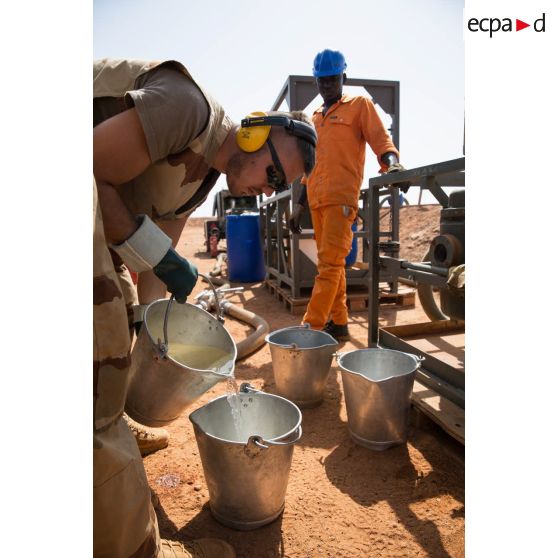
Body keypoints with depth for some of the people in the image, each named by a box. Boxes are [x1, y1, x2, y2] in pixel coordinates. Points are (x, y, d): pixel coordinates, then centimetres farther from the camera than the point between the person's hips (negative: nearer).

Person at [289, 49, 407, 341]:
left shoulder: (360, 105, 8)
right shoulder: (315, 118, 24)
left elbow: (380, 139, -5)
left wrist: (391, 161, -27)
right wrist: (299, 204, 21)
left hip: (341, 199, -7)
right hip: (317, 201, 7)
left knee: (329, 263, -12)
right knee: (331, 263, 8)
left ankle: (312, 326, -10)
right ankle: (338, 323, 15)